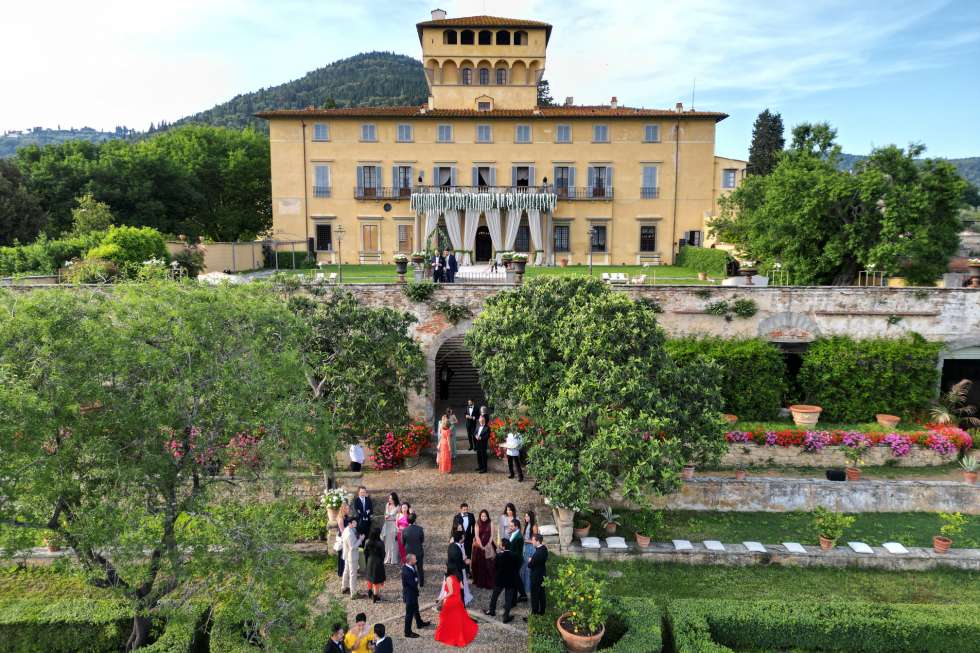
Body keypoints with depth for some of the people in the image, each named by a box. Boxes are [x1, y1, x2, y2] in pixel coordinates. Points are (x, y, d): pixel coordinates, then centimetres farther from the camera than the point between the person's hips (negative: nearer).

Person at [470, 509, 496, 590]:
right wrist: (481, 546, -12)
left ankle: (489, 583, -1)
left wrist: (487, 546, -11)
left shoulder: (490, 523, -1)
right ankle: (480, 582, 10)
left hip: (488, 546, -1)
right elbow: (477, 536, -4)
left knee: (489, 565, -5)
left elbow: (491, 536, -2)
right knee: (480, 565, 2)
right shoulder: (477, 524, 1)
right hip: (479, 546, 1)